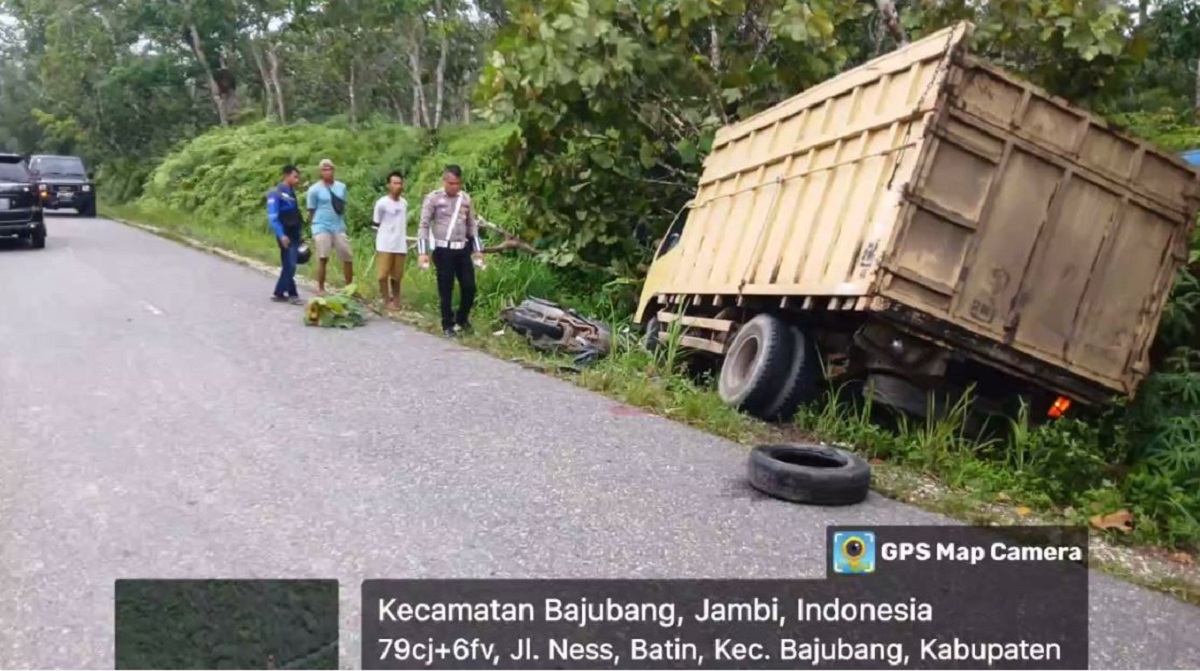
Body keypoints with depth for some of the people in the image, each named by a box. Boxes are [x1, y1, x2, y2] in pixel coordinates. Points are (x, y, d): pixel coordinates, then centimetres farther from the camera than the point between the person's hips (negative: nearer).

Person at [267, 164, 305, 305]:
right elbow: (272, 217, -16)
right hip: (286, 235, -8)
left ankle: (279, 293, 18)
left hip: (294, 235, 8)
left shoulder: (291, 193, 14)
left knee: (288, 265, 11)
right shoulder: (276, 193, -10)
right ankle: (292, 294, 0)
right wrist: (281, 235, -24)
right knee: (290, 265, -8)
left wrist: (300, 233, 15)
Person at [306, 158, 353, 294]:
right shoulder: (314, 189, -5)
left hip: (338, 227, 4)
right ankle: (321, 289, 4)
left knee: (348, 257, 5)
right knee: (323, 258, -5)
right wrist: (317, 226, 6)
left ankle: (350, 287, 19)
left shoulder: (341, 187, 8)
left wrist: (342, 223, 11)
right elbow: (311, 211, 1)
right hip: (322, 228, -4)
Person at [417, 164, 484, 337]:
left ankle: (462, 318, 27)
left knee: (469, 286, 4)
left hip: (463, 249, 4)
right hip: (443, 250, -4)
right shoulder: (433, 198, -5)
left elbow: (472, 225, 16)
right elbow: (424, 225, -5)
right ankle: (448, 324, 15)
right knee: (446, 289, 2)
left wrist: (477, 249, 14)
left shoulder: (465, 198, 9)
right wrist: (422, 252, -11)